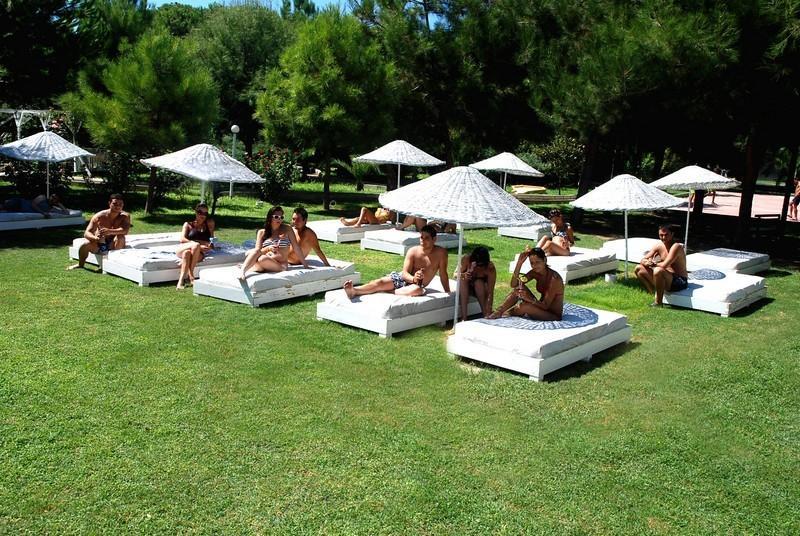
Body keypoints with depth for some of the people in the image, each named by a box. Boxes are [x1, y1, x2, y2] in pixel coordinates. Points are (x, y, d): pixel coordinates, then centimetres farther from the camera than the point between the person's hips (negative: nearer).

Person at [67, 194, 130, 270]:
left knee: (120, 237, -32)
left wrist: (110, 231, -51)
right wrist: (95, 238, -41)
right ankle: (80, 265, 6)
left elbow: (125, 230, -34)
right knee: (84, 245, -25)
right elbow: (86, 233, -17)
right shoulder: (99, 216, -13)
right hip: (99, 244, 2)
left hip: (114, 245, -2)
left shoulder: (125, 216, -15)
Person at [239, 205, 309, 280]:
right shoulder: (262, 232, 12)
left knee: (263, 259, -36)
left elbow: (296, 247, 7)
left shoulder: (287, 229, 7)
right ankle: (243, 271, -43)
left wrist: (305, 265, 4)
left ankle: (244, 266, -13)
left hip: (280, 265, -2)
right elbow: (258, 251, 5)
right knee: (255, 251, -31)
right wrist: (268, 248, -16)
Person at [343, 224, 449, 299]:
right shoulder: (413, 251, -7)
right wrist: (414, 279, -35)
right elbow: (405, 273, -12)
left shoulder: (441, 253, -10)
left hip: (418, 285, -2)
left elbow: (443, 274, -4)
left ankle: (389, 292, -33)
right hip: (402, 278, 2)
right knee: (381, 282, -26)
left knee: (418, 290, -40)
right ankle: (354, 291, -38)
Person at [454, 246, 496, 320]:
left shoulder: (490, 267, -29)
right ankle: (464, 317, -35)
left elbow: (490, 292, -33)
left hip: (481, 289, -1)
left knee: (478, 282, -33)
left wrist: (488, 310, -45)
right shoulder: (466, 259, -27)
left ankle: (485, 315, -25)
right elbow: (456, 275, -31)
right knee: (463, 279, -32)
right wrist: (463, 275, -54)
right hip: (465, 287, 1)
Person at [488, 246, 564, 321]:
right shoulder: (535, 273, -1)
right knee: (519, 288, -8)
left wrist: (529, 298, -42)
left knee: (524, 306, -28)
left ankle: (504, 314, 2)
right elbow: (514, 284, -11)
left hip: (554, 315, -7)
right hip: (541, 309, 7)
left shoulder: (554, 278, -23)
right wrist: (519, 263, -18)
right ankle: (498, 311, -9)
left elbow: (545, 305, -25)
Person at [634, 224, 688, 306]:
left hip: (680, 281, -8)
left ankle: (658, 302, -19)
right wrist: (647, 263, -21)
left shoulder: (676, 247, -20)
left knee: (658, 270, -36)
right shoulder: (658, 246, 2)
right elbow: (643, 260, 3)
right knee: (639, 268, 1)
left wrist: (653, 263, -10)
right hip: (667, 279, 8)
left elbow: (664, 265, -30)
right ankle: (653, 293, 0)